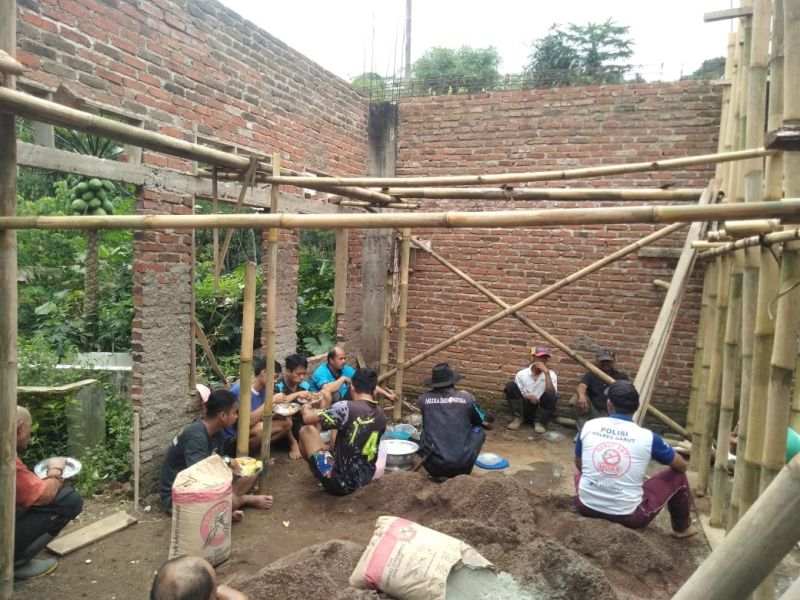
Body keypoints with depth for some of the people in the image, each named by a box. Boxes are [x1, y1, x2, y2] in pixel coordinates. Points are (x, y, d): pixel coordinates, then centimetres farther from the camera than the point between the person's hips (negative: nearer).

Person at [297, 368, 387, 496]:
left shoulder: (347, 407, -21)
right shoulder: (381, 414, -1)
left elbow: (308, 418, -17)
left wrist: (305, 408, 6)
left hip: (340, 482, -7)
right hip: (365, 479, 7)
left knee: (306, 430, 9)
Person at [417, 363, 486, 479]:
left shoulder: (423, 399, 0)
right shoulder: (466, 397, -3)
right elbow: (480, 420, 19)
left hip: (433, 466, 1)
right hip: (462, 466, -1)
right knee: (479, 432, 23)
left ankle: (437, 474, 17)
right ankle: (462, 473, 18)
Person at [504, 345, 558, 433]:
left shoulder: (551, 374, -1)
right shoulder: (521, 374, 0)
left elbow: (553, 394, -18)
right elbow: (515, 394, 3)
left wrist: (546, 372, -22)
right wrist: (527, 396, -18)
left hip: (541, 410, -1)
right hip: (524, 409, 1)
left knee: (550, 394, -30)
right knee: (510, 386, -18)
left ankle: (539, 422, -11)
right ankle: (518, 418, -10)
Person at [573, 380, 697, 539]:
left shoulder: (588, 426, -4)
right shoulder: (646, 437, -10)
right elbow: (682, 465, 8)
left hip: (586, 506, 2)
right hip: (628, 515, -2)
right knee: (678, 475, 17)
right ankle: (682, 528, 40)